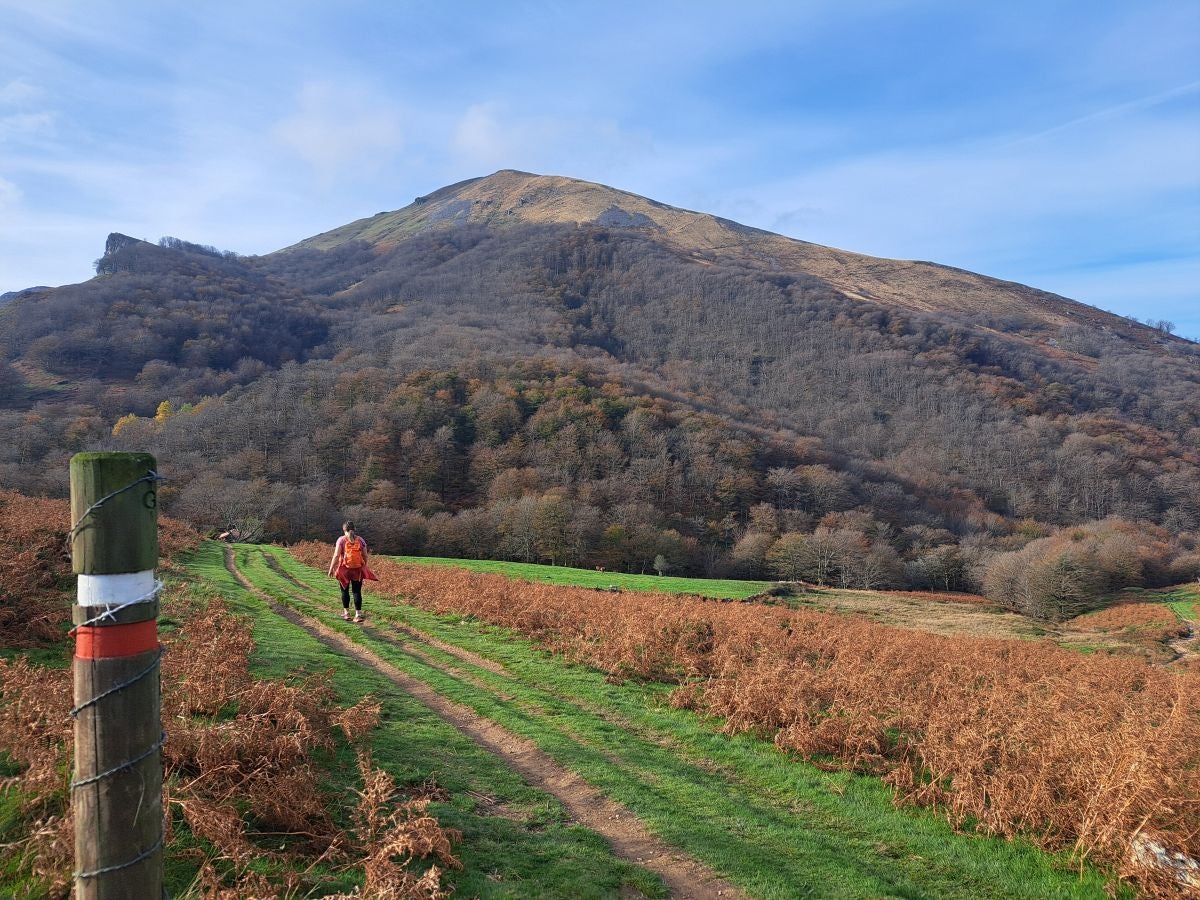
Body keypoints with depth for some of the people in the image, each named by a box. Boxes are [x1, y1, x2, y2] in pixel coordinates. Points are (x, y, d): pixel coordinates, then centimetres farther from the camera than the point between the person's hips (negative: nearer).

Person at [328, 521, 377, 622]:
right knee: (357, 591, 4)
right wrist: (364, 566, 22)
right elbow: (365, 556, 7)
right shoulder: (360, 540, 5)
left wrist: (331, 569, -5)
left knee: (345, 590, 14)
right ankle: (358, 614, -1)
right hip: (358, 569, 2)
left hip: (344, 569, -2)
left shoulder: (341, 540, -4)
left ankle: (346, 612, 19)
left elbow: (336, 556, -10)